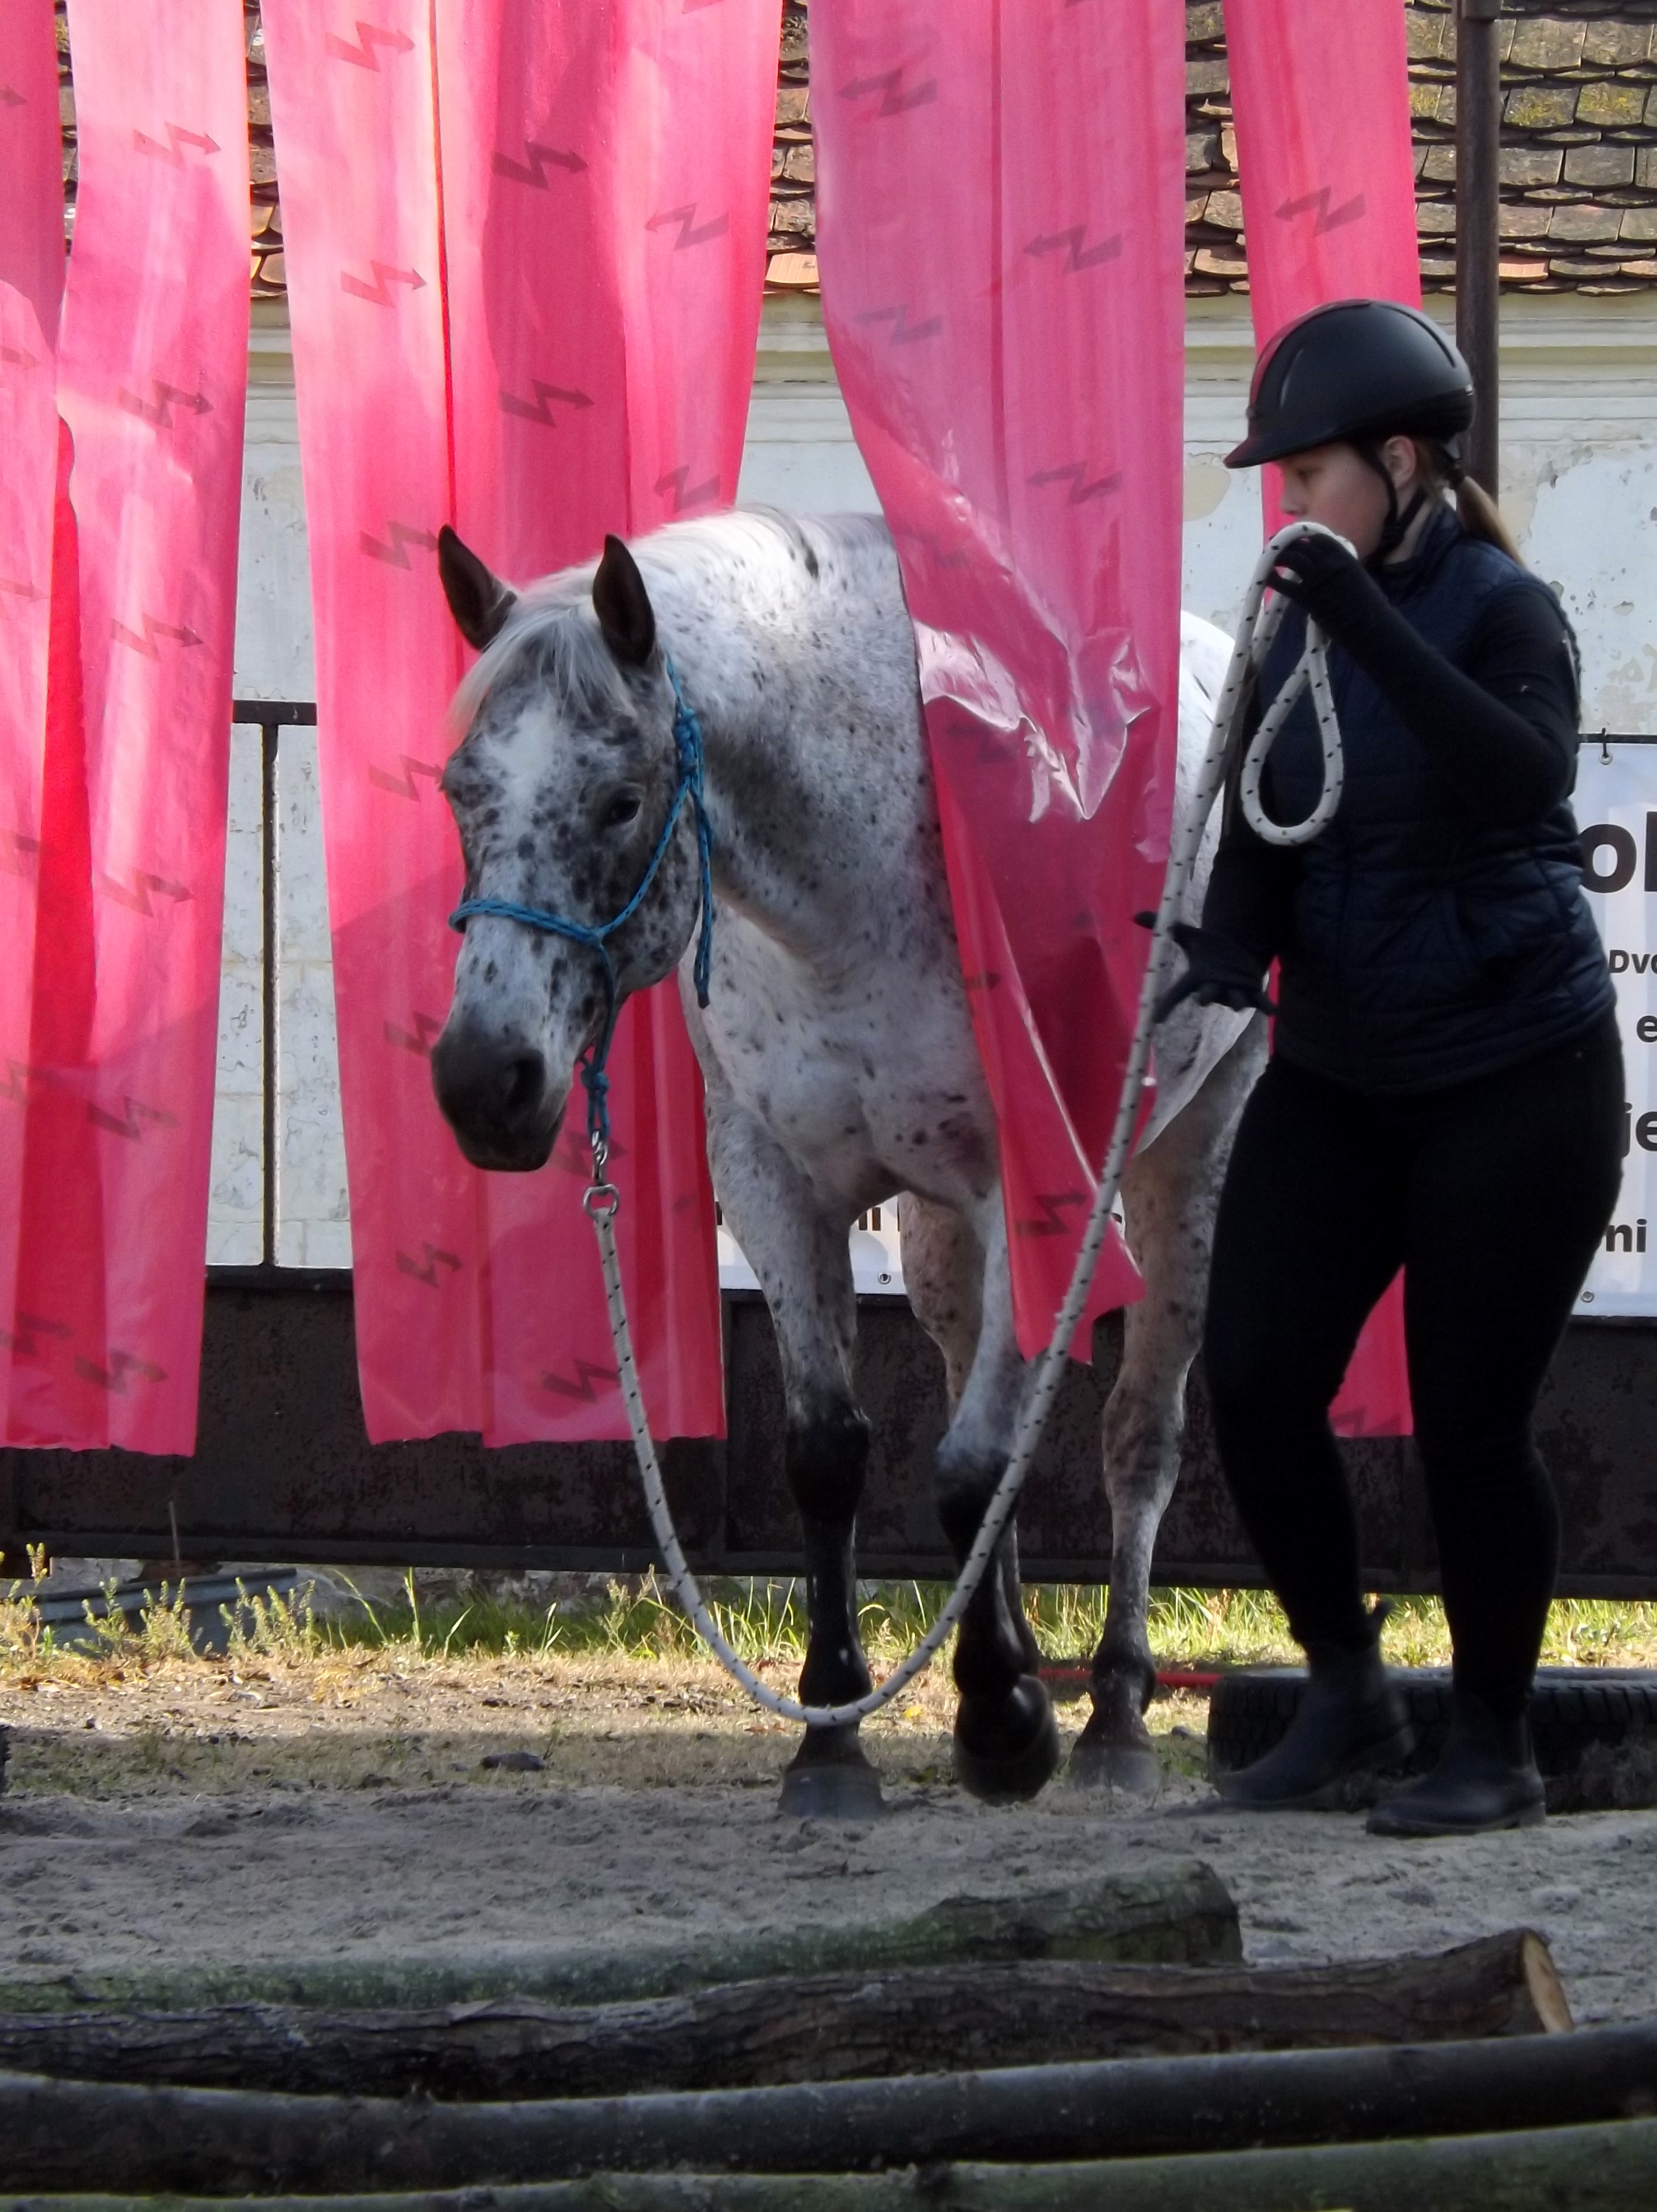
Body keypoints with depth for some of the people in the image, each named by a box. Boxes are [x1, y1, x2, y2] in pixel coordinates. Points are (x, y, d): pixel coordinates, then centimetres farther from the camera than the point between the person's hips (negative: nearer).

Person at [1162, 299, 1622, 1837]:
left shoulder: (1499, 611, -11)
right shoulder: (1295, 633, 6)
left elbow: (1524, 774, -31)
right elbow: (1261, 834, 4)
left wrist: (1364, 622, -35)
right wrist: (1225, 958, -16)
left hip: (1512, 1075, -6)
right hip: (1336, 1075, 6)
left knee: (1470, 1419, -4)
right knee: (1255, 1383, -2)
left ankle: (1494, 1748, 11)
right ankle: (1345, 1696, 17)